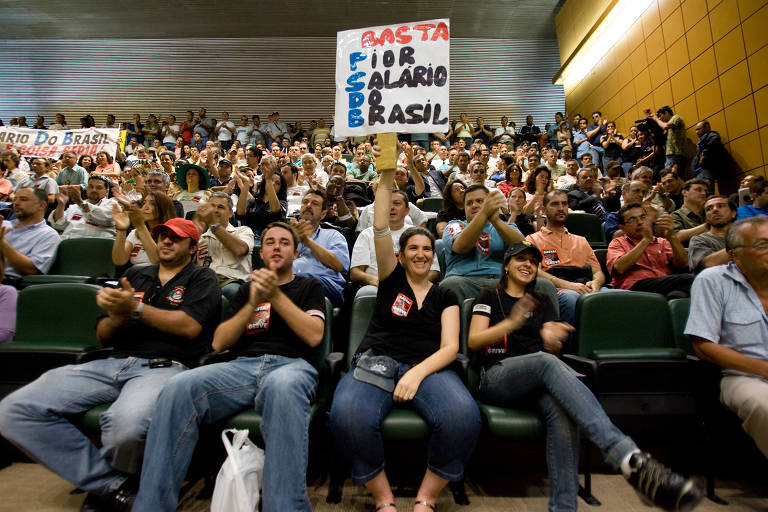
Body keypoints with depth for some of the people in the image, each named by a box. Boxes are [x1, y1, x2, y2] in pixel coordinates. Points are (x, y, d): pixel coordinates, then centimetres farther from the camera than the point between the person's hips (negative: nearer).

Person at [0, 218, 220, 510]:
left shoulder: (202, 278, 10)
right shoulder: (135, 276, 24)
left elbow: (189, 327, -7)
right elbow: (103, 336, 21)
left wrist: (135, 308, -7)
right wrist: (117, 315, -2)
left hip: (164, 366, -5)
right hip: (113, 363, 6)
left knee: (125, 423, -37)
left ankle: (111, 476, 3)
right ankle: (109, 485, -7)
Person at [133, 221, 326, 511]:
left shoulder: (309, 287, 19)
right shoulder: (248, 289, 27)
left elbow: (314, 335, 0)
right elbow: (219, 343, 16)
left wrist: (275, 295, -5)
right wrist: (252, 305, 1)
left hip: (291, 365, -2)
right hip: (243, 366, 3)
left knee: (283, 388, -41)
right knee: (178, 389, -27)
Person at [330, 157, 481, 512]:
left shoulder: (444, 296, 18)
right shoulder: (391, 279, 17)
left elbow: (450, 346, 5)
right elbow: (380, 228, 3)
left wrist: (417, 374, -14)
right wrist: (387, 177, -3)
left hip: (427, 367, 1)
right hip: (376, 362, 0)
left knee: (464, 417, -33)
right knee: (347, 417, -35)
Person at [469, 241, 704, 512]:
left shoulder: (542, 302, 24)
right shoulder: (490, 297, 14)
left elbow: (554, 351, 15)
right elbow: (474, 342, 0)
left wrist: (552, 339, -11)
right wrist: (512, 323, -16)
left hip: (539, 378, 4)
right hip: (497, 376, -4)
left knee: (562, 411, -34)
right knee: (546, 362, -37)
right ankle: (630, 458, -49)